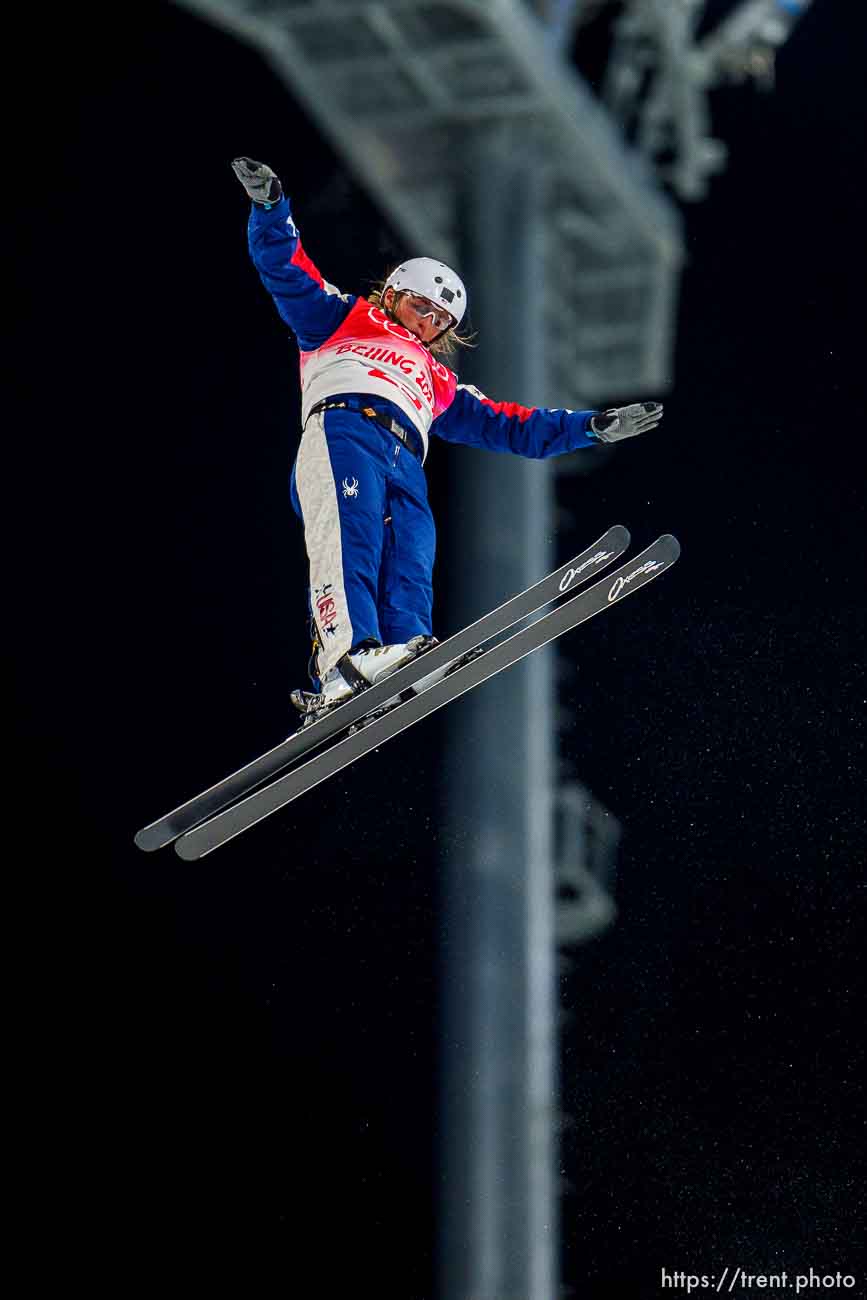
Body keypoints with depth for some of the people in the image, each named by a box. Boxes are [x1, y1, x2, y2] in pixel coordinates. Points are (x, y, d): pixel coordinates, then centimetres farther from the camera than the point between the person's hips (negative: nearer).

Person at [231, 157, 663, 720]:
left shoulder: (439, 384, 41)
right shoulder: (343, 319, 31)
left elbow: (508, 425, 38)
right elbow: (286, 269, 21)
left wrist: (593, 426, 32)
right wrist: (271, 206, 3)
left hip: (406, 468, 6)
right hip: (344, 425, -6)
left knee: (410, 574, -21)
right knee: (352, 534, -33)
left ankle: (404, 672, -45)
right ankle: (346, 657, -55)